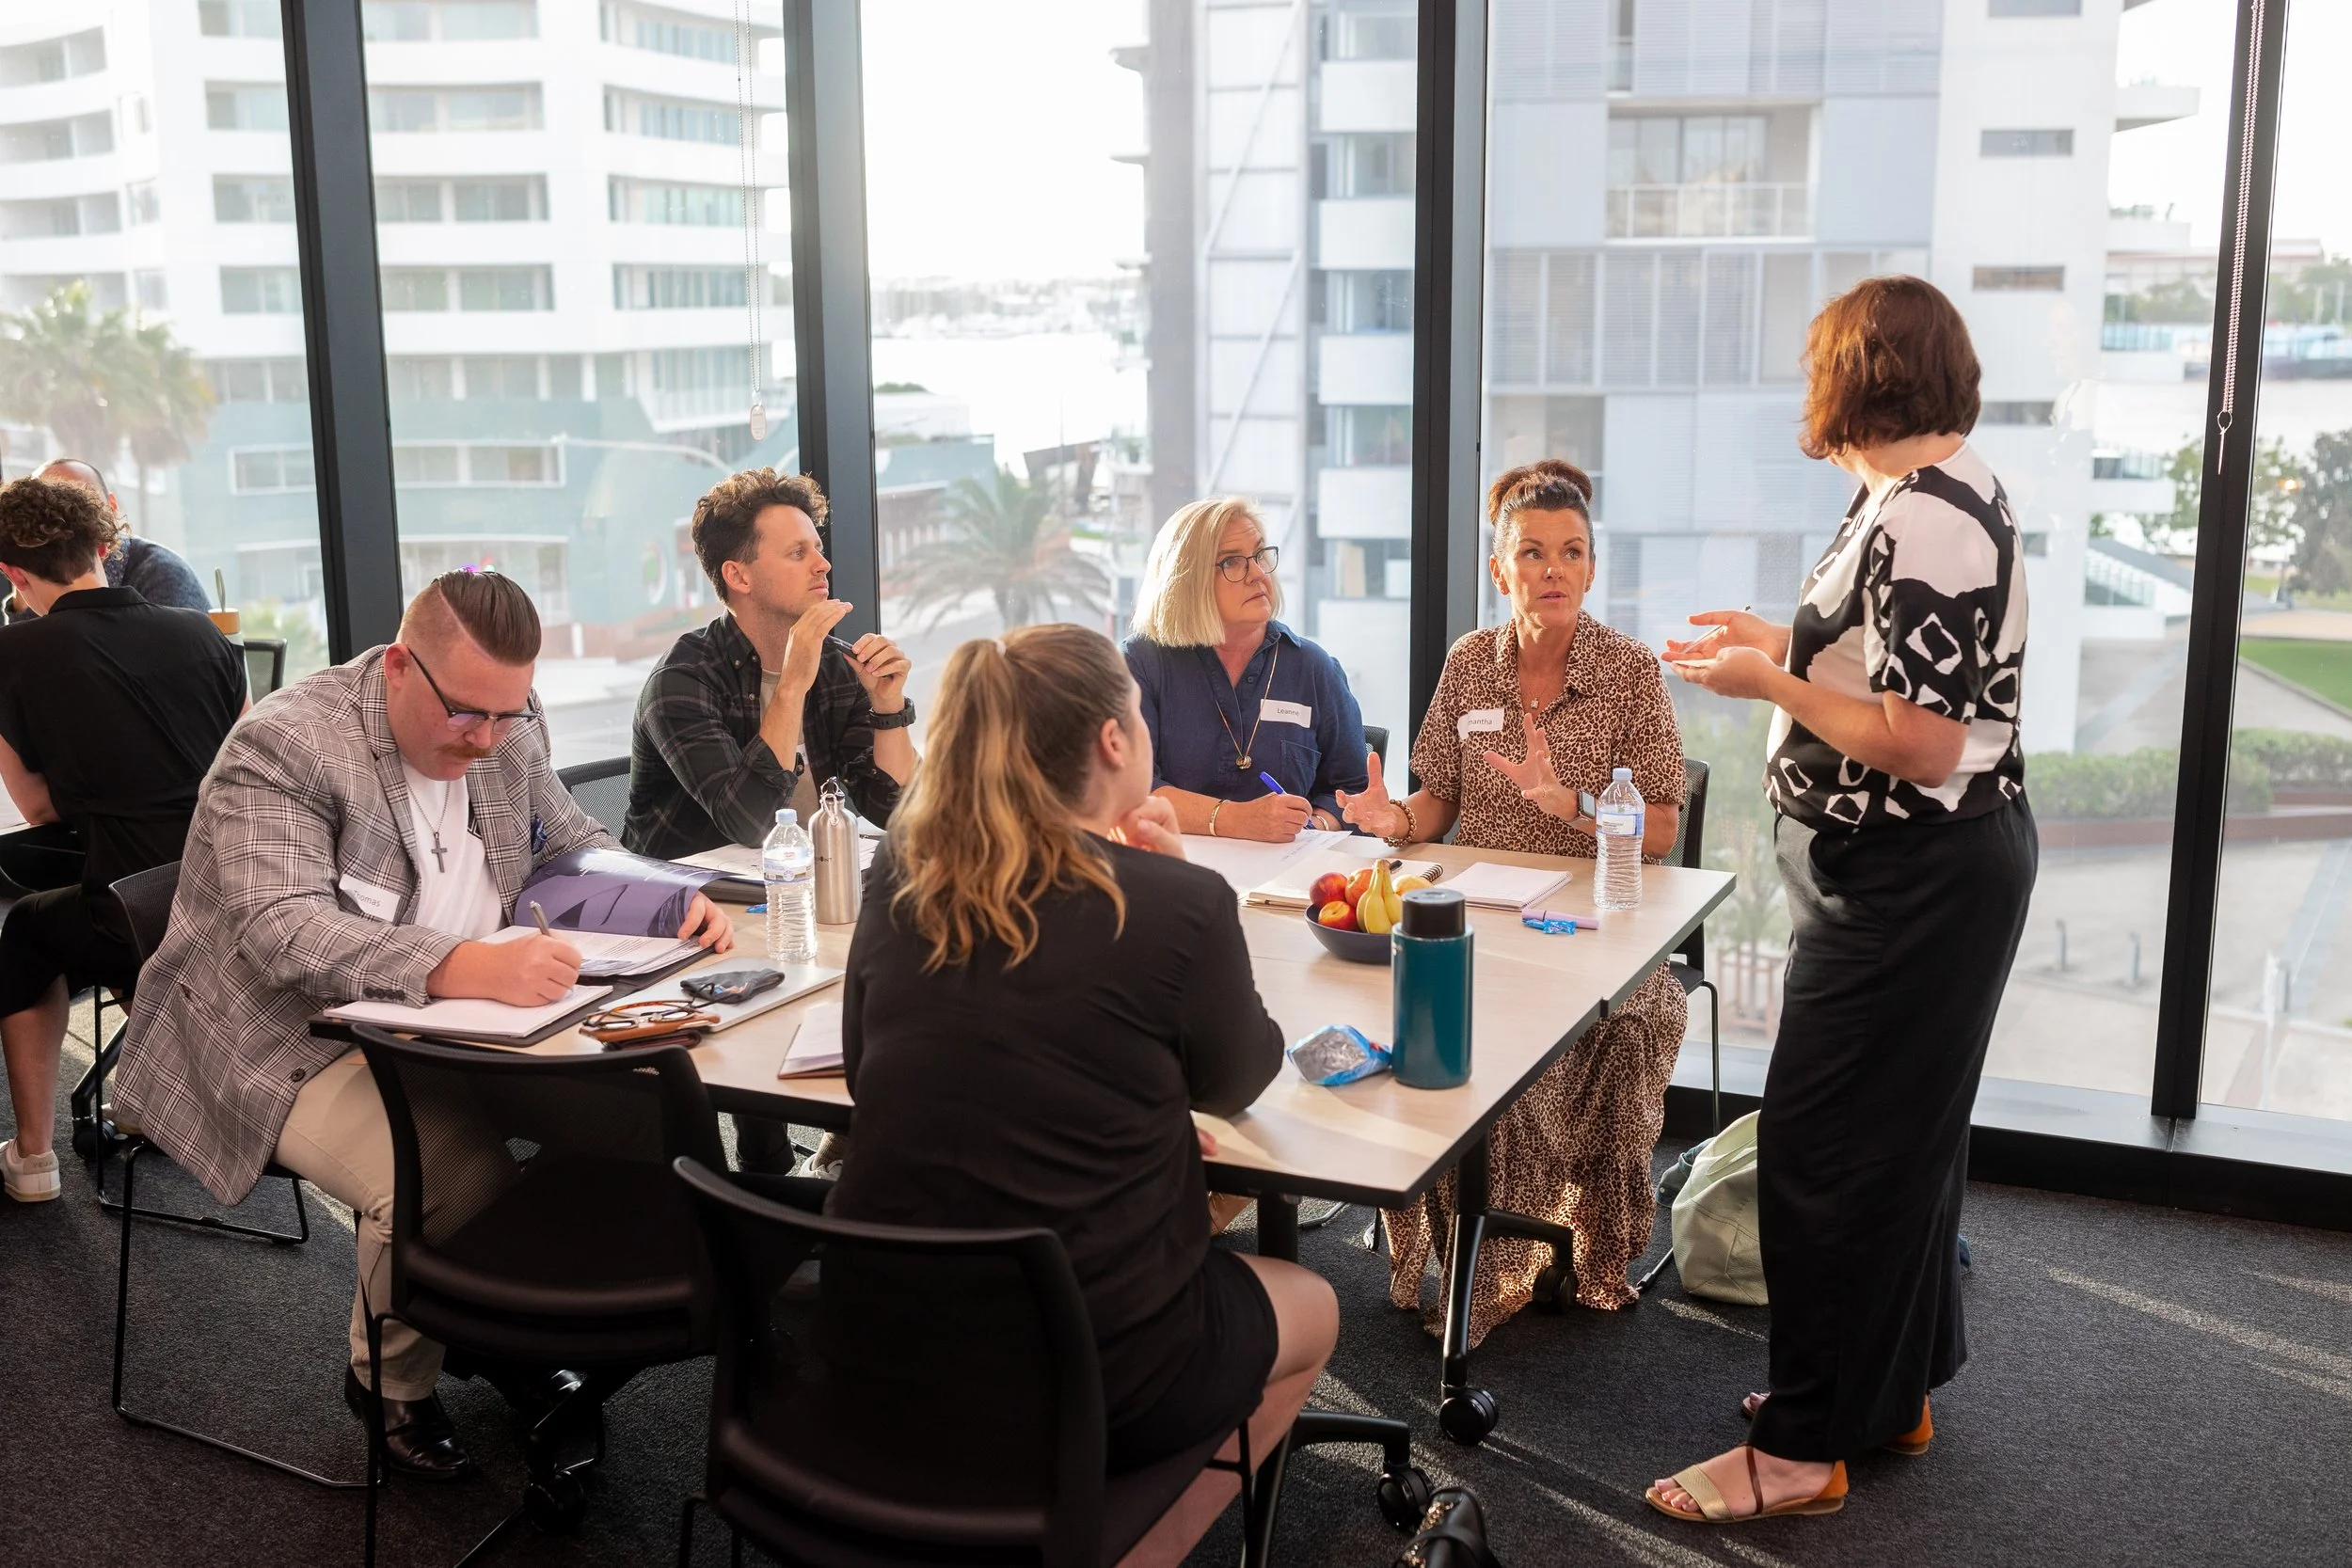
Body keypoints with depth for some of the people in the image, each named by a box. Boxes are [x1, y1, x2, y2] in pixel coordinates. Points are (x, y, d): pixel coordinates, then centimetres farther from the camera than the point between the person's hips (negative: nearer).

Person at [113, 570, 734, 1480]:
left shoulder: (507, 731, 4)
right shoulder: (284, 749, -19)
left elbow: (572, 848, 17)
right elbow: (285, 932, -32)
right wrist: (464, 968, -47)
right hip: (294, 1046, -7)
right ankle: (391, 1387, 0)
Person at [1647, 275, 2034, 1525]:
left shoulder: (1922, 519, -22)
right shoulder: (1947, 489, 10)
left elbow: (1924, 744, -26)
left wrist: (1766, 682, -18)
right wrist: (1785, 642, 13)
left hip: (1911, 881, -11)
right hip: (1926, 871, 11)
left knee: (1824, 1148, -3)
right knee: (1904, 1136, 19)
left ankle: (1803, 1447, 8)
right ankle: (1892, 1390, 33)